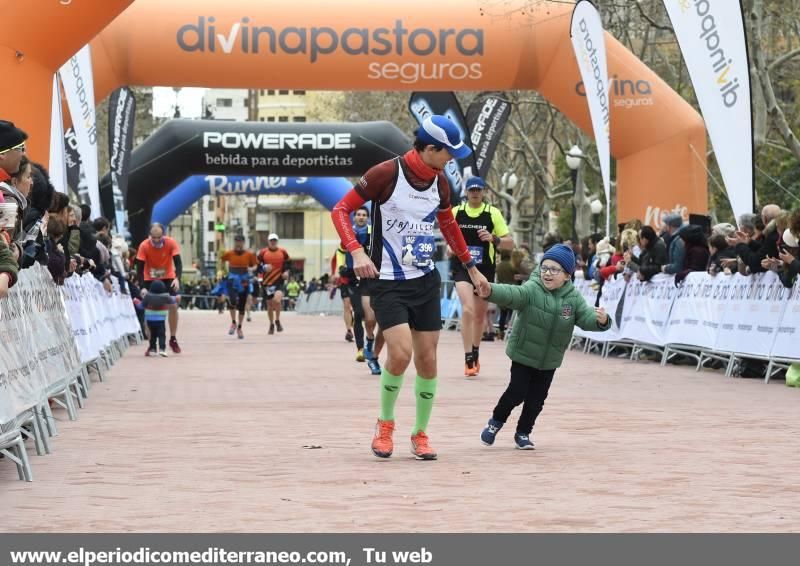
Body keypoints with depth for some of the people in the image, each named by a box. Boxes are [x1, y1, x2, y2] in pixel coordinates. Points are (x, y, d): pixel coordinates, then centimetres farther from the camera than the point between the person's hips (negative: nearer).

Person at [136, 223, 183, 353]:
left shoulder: (171, 243, -20)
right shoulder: (144, 246, -22)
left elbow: (178, 263, -21)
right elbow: (139, 268, -20)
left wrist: (177, 278, -39)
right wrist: (142, 287, -31)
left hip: (168, 278, 0)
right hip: (150, 279, 0)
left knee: (173, 306, -10)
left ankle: (173, 339, 6)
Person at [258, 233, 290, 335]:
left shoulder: (283, 252, 4)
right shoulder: (263, 253, 1)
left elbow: (288, 265, 14)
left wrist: (287, 272, -5)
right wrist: (264, 267, -16)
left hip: (279, 281, -1)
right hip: (267, 281, 1)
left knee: (277, 299, -24)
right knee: (269, 304, 8)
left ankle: (277, 321, -2)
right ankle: (271, 325, 28)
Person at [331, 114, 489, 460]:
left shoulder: (439, 182, 4)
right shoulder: (386, 174, -15)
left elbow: (448, 224, 22)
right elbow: (341, 210, -11)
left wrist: (471, 268, 26)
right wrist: (357, 252, -25)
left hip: (426, 281, 6)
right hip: (387, 283, -6)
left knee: (427, 360, 4)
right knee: (401, 353, -19)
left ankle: (420, 434, 20)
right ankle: (385, 424, 5)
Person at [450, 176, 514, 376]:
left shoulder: (493, 213, -2)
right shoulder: (455, 212, 1)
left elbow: (510, 243, -4)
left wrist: (493, 239, -22)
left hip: (485, 269, 1)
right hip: (462, 268, -1)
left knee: (480, 314, 14)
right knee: (467, 309, -21)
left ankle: (475, 352, 38)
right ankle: (469, 359, -20)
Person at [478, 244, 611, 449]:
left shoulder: (573, 298, -7)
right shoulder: (532, 290, -18)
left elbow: (587, 318, -14)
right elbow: (511, 294, -36)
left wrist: (601, 320, -39)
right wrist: (490, 292, -57)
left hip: (549, 361, 3)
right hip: (523, 354, -3)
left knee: (536, 399, 8)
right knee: (517, 392, -3)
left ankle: (523, 433, 27)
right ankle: (495, 422, 23)